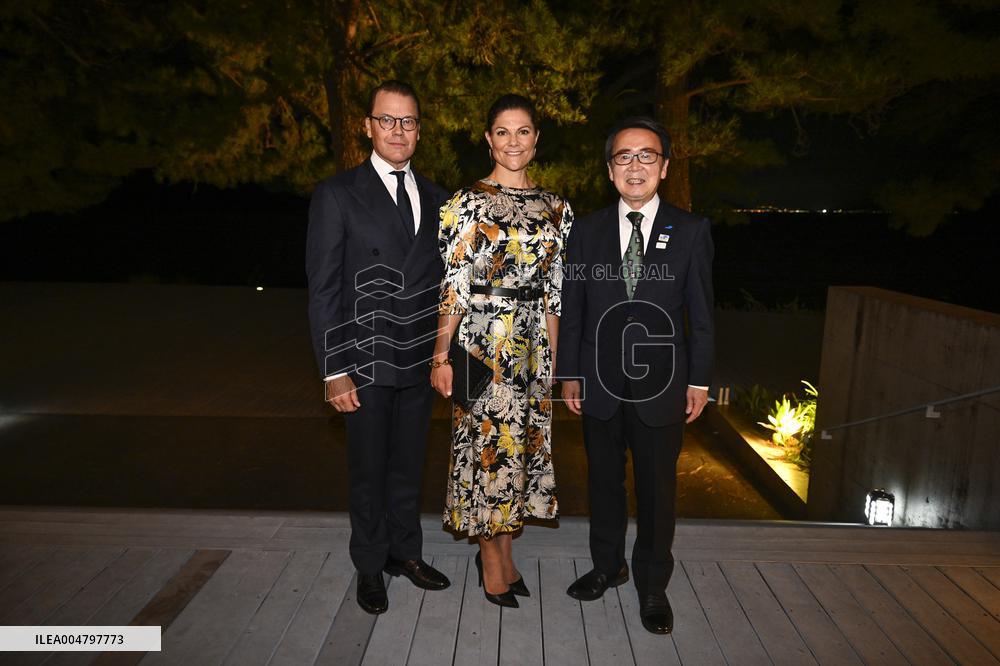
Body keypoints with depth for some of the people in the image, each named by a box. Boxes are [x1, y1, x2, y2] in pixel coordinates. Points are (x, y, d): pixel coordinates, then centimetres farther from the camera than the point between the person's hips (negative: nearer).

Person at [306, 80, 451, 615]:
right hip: (366, 361, -4)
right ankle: (370, 565, 31)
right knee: (369, 469, 11)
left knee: (408, 465, 17)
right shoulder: (337, 194, -6)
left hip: (420, 360, 4)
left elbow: (442, 279, 11)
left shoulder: (436, 198, 8)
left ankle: (405, 551, 37)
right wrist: (335, 371, -13)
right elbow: (323, 289, -9)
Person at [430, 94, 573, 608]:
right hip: (483, 340, -5)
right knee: (488, 441, 4)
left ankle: (500, 547, 32)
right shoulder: (467, 203, -6)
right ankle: (493, 559, 24)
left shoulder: (556, 208, 8)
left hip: (535, 344, 5)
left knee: (523, 442, 12)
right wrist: (441, 356, -12)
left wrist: (555, 355, 6)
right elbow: (453, 285, -9)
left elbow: (555, 289, 9)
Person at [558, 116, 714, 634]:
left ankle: (653, 585, 31)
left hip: (661, 383, -1)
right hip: (600, 381, 2)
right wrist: (570, 373, 2)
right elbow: (572, 307, 3)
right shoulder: (587, 230, 2)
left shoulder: (691, 231, -2)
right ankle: (608, 565, 37)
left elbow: (701, 312, 0)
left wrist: (699, 381, -1)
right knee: (604, 480, 15)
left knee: (658, 487, 10)